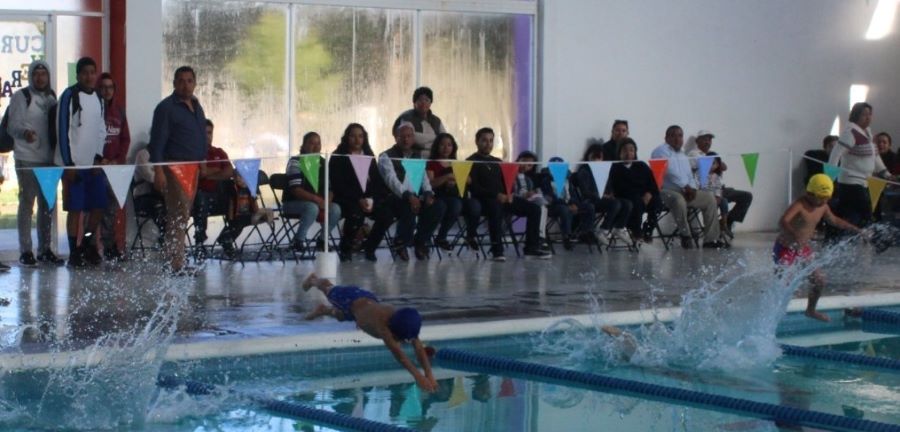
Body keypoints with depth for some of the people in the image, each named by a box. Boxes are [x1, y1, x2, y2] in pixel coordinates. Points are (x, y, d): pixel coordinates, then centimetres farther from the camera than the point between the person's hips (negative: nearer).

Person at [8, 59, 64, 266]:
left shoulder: (52, 97, 14)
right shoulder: (21, 97, -3)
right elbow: (13, 126, -11)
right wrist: (25, 132, -33)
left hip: (49, 158, 6)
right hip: (27, 159, -6)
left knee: (47, 204, 9)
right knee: (27, 203, -5)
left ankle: (44, 249, 16)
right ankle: (25, 251, -2)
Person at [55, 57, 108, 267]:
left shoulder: (98, 98, 12)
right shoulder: (69, 96, -9)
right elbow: (63, 131, -12)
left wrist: (99, 157, 3)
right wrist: (69, 164, -14)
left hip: (94, 163, 6)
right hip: (74, 163, -6)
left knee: (99, 206, 5)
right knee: (75, 208, -3)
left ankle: (88, 245, 21)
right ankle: (74, 253, 3)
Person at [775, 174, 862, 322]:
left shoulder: (823, 207, 0)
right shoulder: (799, 205, -26)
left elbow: (834, 220, 22)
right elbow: (783, 222, -43)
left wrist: (855, 229, 23)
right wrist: (795, 237, -60)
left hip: (803, 249, 8)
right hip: (786, 249, -8)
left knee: (819, 281, 13)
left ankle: (811, 310, 35)